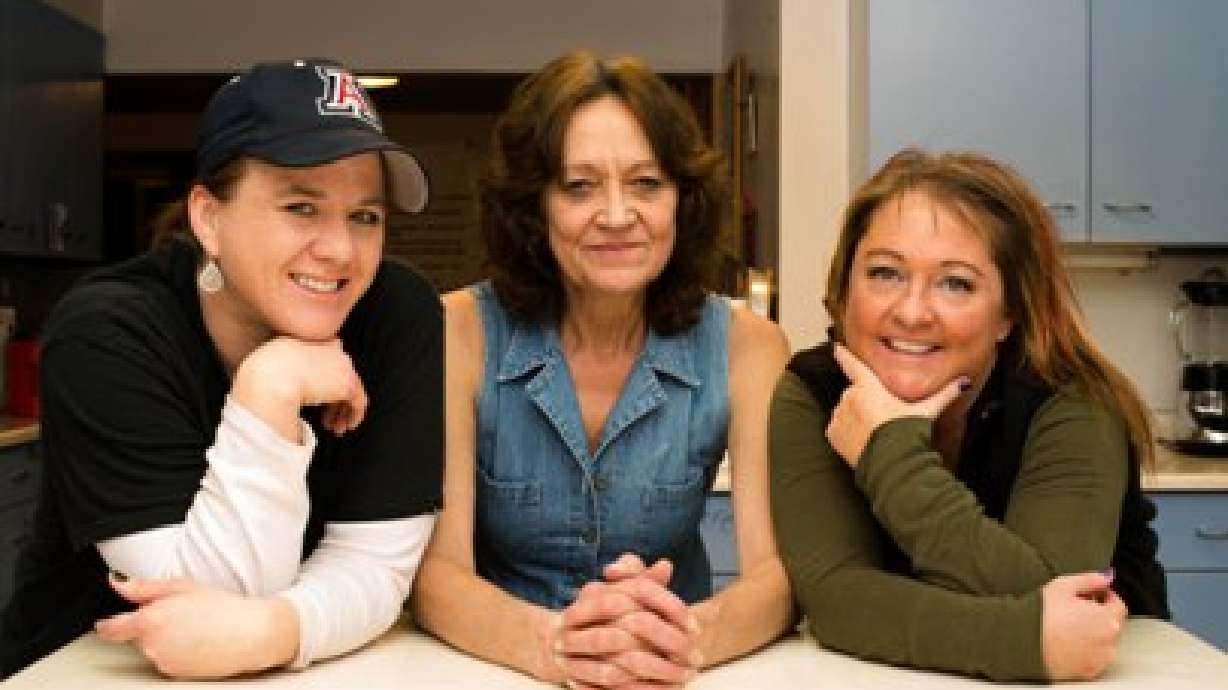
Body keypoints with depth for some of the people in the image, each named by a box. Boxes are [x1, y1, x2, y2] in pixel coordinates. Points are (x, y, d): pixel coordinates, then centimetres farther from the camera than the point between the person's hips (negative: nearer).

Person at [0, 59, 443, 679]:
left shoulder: (400, 318, -12)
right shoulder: (103, 337, -16)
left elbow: (376, 561, -13)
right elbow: (215, 592, -20)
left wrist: (268, 630, -29)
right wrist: (268, 390, -26)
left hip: (305, 671, 2)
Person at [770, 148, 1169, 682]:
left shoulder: (1072, 407, -18)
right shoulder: (808, 398, -14)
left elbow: (1047, 598, -28)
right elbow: (834, 593, -23)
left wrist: (892, 454, -28)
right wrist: (1027, 639, -34)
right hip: (886, 678, 0)